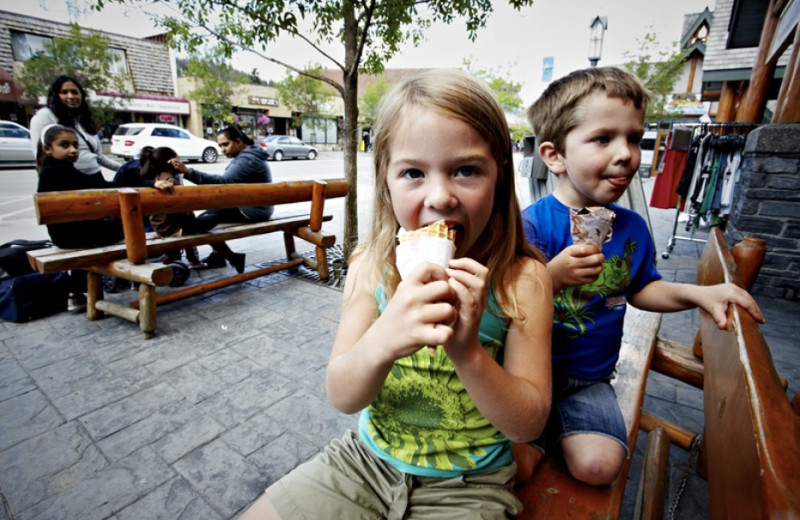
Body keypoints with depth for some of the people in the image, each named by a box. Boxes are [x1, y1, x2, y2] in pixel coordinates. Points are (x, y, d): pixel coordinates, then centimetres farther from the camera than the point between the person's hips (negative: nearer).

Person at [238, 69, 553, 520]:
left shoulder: (523, 279, -18)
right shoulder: (372, 267, -12)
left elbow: (529, 424, -14)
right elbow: (342, 397, -12)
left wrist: (467, 352, -34)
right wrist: (381, 342, -35)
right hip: (368, 457, 2)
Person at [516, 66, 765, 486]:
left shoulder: (632, 227, 0)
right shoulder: (532, 223, -19)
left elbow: (639, 289, 16)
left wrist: (697, 293, 2)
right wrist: (553, 276, -35)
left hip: (590, 377, 4)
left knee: (598, 465, -13)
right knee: (515, 466, -12)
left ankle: (561, 425, 20)